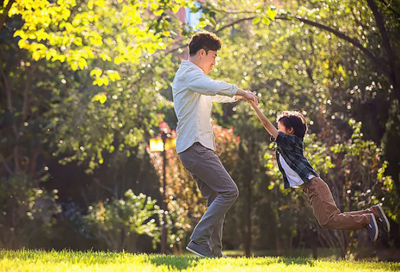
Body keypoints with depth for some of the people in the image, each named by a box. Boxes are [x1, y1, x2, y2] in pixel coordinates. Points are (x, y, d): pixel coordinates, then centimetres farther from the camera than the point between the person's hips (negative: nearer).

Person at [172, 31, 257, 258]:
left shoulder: (192, 75, 26)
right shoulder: (189, 73, -8)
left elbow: (213, 94, 44)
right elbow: (215, 87, -27)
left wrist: (239, 97, 34)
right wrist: (242, 92, -16)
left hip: (199, 148, 11)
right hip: (194, 146, -11)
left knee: (217, 199, 8)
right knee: (229, 191, -17)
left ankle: (214, 253, 5)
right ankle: (199, 240, -20)